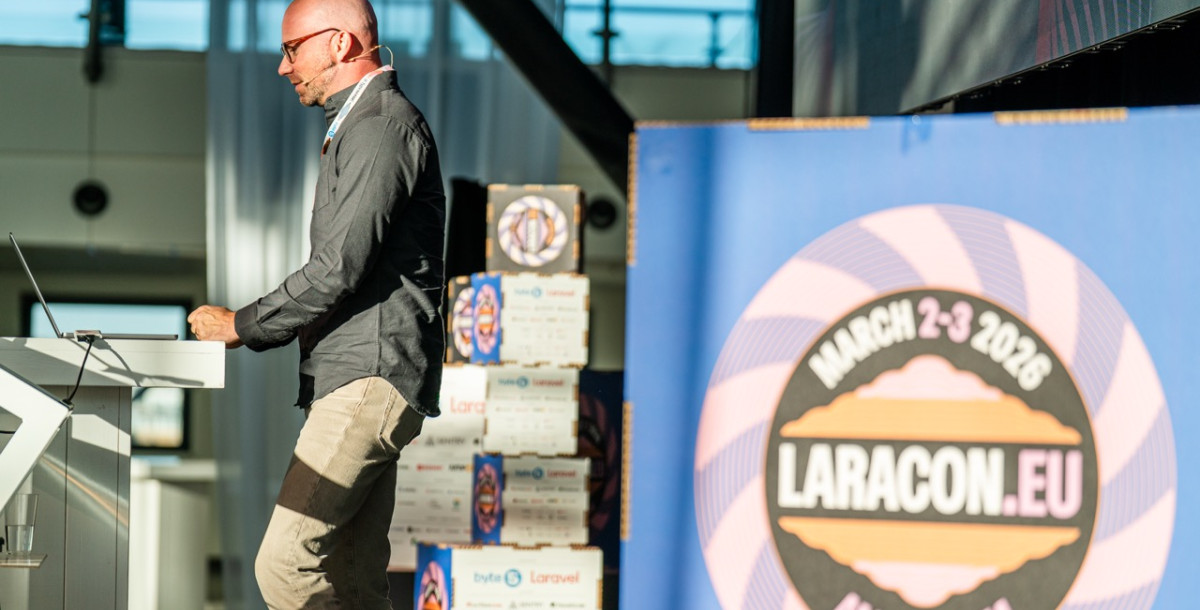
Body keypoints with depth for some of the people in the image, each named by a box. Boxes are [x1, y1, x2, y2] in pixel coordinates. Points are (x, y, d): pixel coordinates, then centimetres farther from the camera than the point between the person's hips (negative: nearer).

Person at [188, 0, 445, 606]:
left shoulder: (381, 128, -10)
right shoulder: (358, 128, 24)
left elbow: (341, 267, -17)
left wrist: (243, 325, -7)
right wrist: (253, 326, 15)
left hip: (370, 382, -11)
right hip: (355, 381, 11)